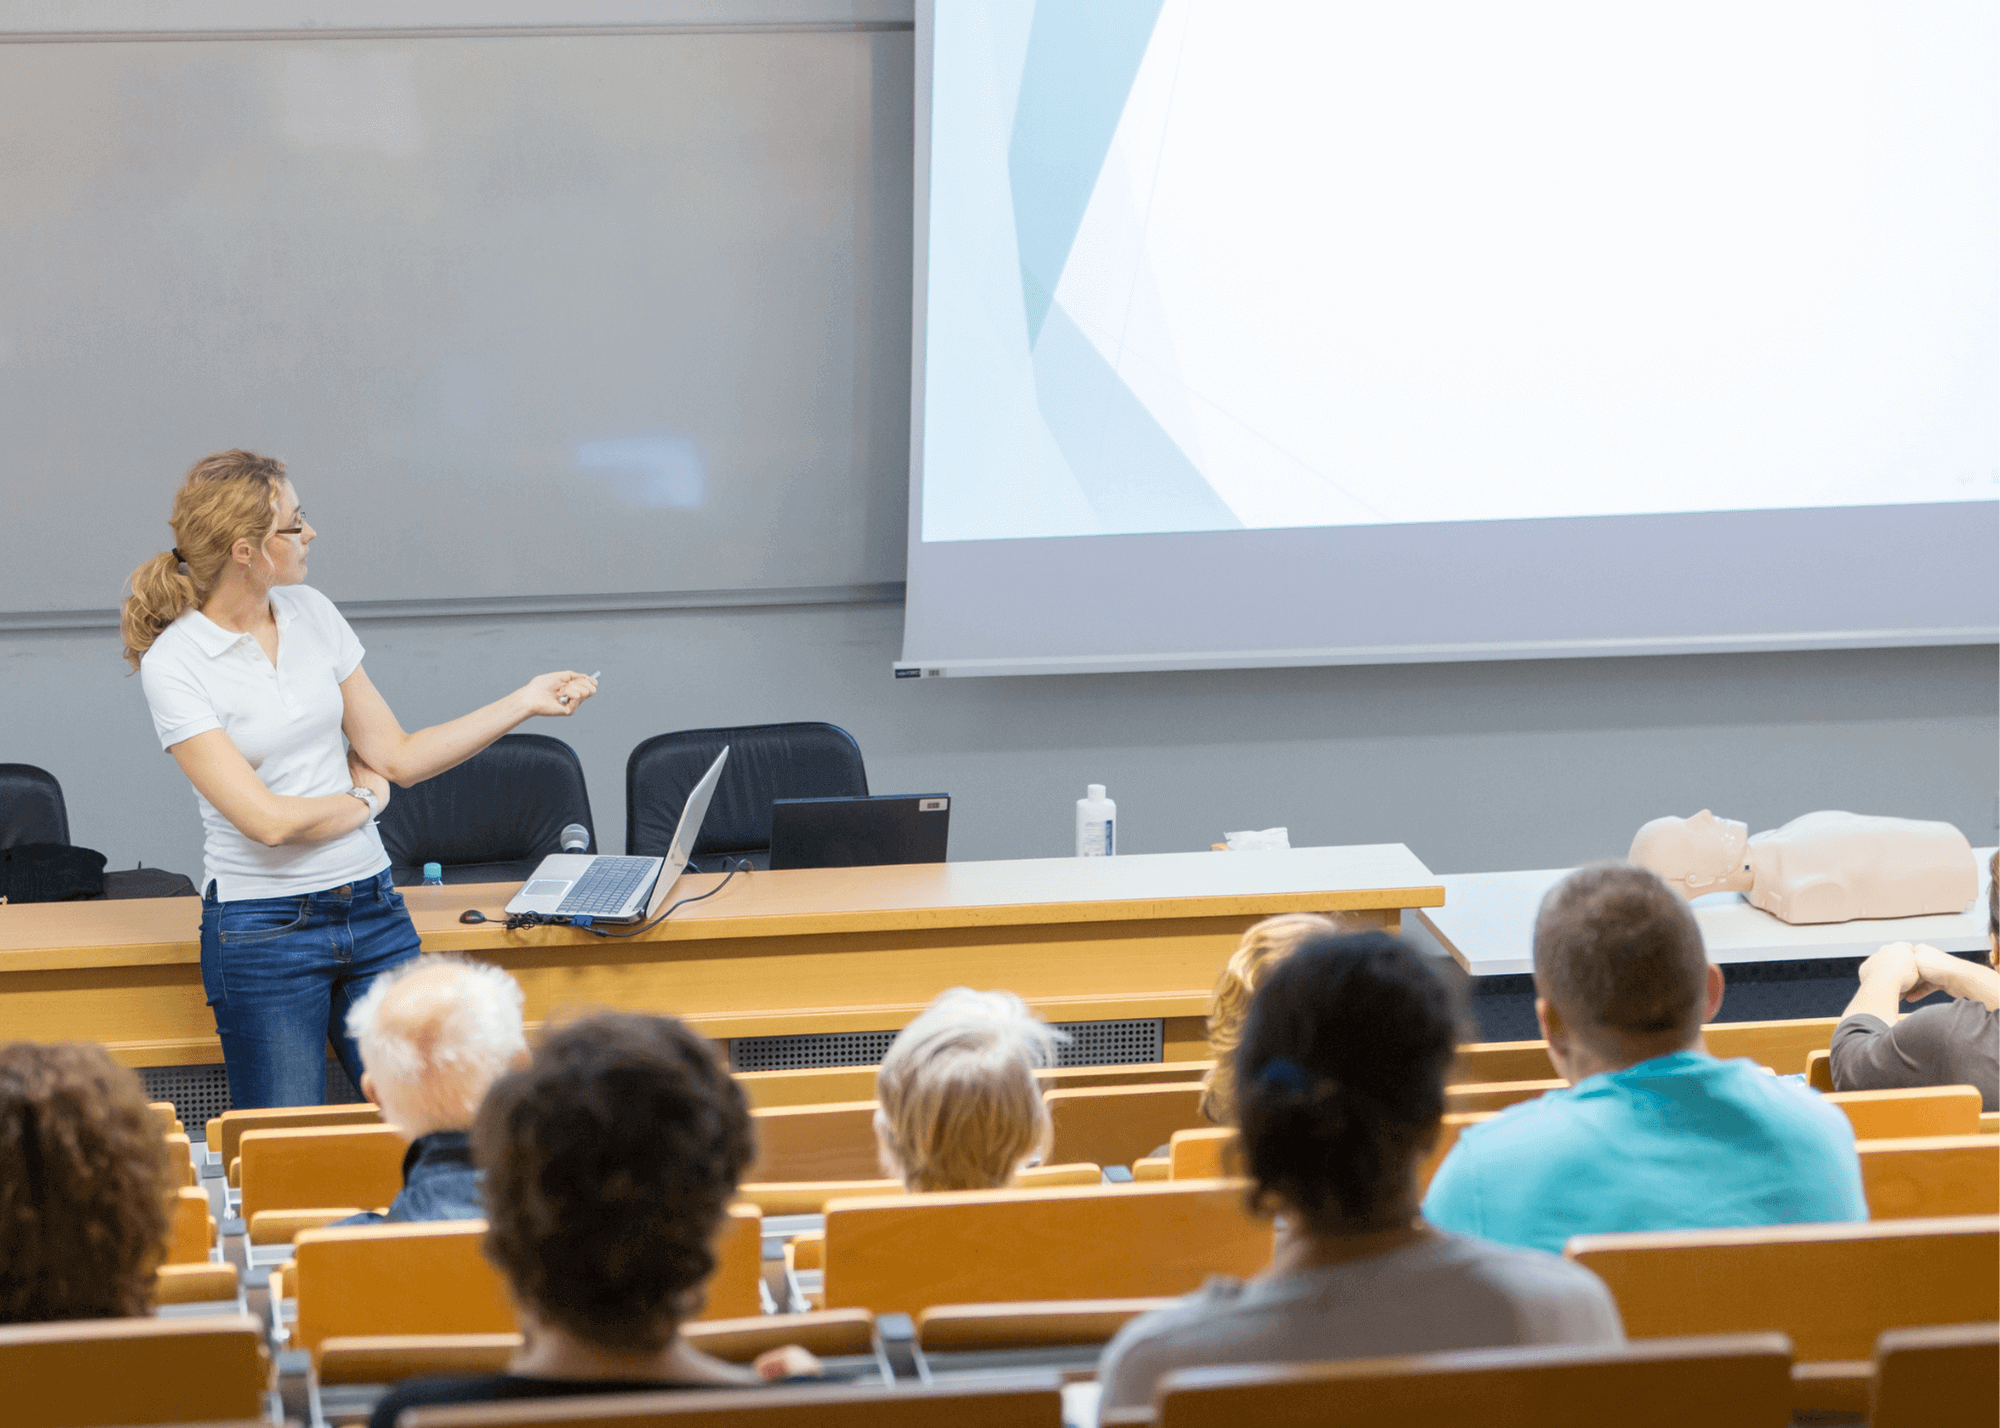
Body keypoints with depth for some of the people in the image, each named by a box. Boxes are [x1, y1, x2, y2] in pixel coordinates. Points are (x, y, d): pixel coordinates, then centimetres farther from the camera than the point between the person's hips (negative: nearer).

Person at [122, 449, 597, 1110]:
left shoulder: (312, 613, 6)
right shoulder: (173, 663, -13)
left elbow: (397, 757, 10)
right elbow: (268, 819, -18)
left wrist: (524, 702, 6)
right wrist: (365, 798, -2)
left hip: (372, 910, 5)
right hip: (264, 927, -5)